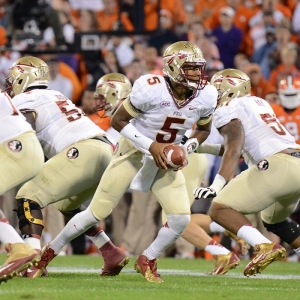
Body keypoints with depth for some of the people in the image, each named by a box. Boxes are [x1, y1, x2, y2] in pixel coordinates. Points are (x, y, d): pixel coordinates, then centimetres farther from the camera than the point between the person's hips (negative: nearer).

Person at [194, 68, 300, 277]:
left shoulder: (228, 109, 4)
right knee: (273, 219, 32)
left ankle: (265, 246, -23)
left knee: (220, 209, -4)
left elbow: (234, 149, -11)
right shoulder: (259, 103, 28)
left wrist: (217, 185, -20)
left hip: (276, 166, -8)